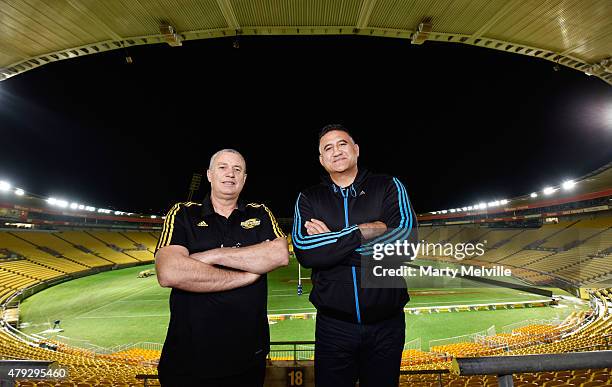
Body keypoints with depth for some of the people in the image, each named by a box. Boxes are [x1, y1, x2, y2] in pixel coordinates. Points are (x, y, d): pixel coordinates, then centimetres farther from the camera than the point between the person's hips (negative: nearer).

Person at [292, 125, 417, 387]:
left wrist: (329, 242, -16)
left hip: (387, 324, 1)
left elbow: (405, 238, -18)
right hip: (333, 325, 0)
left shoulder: (389, 187, -1)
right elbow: (304, 251, -17)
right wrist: (366, 230, -21)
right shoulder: (308, 199, 0)